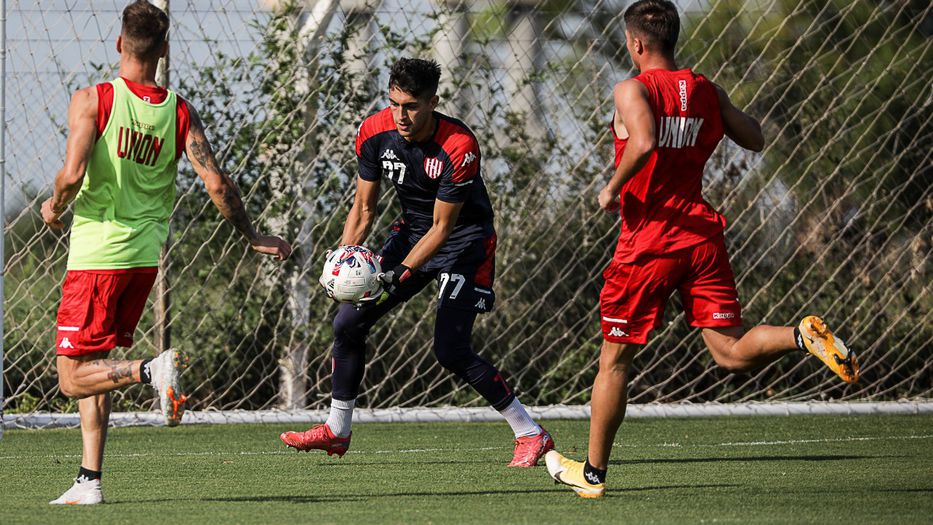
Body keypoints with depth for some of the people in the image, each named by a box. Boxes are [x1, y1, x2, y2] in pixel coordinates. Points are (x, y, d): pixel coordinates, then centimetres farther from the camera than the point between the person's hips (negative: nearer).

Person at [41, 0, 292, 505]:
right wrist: (254, 237, 9)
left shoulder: (92, 101, -11)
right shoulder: (180, 112, 0)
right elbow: (217, 185, -4)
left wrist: (55, 207, 1)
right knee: (93, 367, 17)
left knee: (73, 377, -1)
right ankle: (89, 480, 12)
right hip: (146, 255, 5)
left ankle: (152, 369, -26)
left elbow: (72, 175, -21)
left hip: (98, 254, -5)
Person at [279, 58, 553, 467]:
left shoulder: (459, 147, -30)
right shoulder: (375, 133, -13)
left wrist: (400, 274, -31)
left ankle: (531, 434, -6)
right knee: (348, 322, 1)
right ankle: (337, 430, 17)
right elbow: (363, 207, -2)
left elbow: (442, 227, -23)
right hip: (411, 231, 6)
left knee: (450, 350, -17)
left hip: (464, 240, -6)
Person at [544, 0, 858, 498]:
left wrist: (612, 188, -13)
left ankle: (592, 472, 18)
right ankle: (803, 336, -27)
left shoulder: (631, 91, -9)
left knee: (614, 360, 9)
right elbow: (755, 139, 17)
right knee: (731, 352, 3)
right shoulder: (707, 91, 8)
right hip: (700, 230, 4)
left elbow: (644, 142, -28)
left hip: (648, 239, -4)